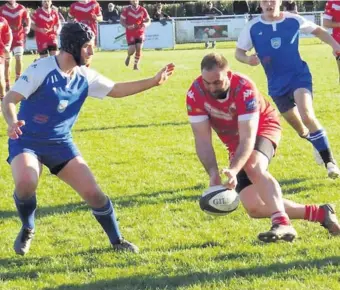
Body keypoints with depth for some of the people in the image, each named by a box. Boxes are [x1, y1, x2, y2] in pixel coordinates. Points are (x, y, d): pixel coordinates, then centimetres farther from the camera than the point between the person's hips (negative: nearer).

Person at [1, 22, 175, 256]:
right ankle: (27, 230, -2)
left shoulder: (85, 77, 0)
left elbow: (116, 90, 14)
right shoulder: (42, 69, -18)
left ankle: (117, 241, 18)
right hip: (27, 141, -5)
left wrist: (154, 81, 6)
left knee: (93, 192, -4)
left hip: (60, 143, 5)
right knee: (25, 183, -33)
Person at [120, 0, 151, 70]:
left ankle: (136, 65, 7)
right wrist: (127, 26, -24)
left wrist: (145, 24, -20)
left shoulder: (142, 10, -1)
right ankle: (128, 56, 27)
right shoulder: (126, 10, -8)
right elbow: (122, 21, -5)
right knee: (132, 49, -11)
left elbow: (148, 20, 4)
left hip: (140, 32, 2)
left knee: (139, 48, -10)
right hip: (130, 32, -2)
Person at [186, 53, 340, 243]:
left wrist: (233, 170, -52)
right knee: (255, 208, -7)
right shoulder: (195, 95, -24)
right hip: (235, 142, 5)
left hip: (262, 128, -5)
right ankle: (320, 213, 1)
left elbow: (247, 138, -36)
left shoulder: (244, 88, -33)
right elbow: (203, 140, -21)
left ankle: (282, 224, -47)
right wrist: (213, 174, -36)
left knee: (253, 166, -40)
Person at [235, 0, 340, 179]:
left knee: (307, 116, -26)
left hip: (299, 76, -2)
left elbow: (317, 30, 12)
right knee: (299, 128, 12)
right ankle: (319, 146, 43)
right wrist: (247, 59, -22)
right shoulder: (253, 27, -5)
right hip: (277, 84, 2)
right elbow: (239, 52, 1)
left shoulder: (293, 20, -4)